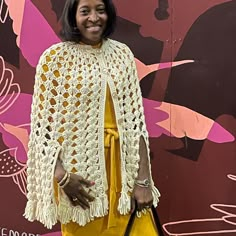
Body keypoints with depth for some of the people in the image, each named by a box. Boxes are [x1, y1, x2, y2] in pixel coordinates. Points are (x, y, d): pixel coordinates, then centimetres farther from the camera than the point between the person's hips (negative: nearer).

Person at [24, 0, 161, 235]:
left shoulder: (122, 53, 3)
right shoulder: (54, 57, -6)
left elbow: (136, 119, 0)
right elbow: (42, 124, -5)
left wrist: (143, 179, -5)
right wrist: (61, 175, -16)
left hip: (123, 164, 3)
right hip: (80, 167, -2)